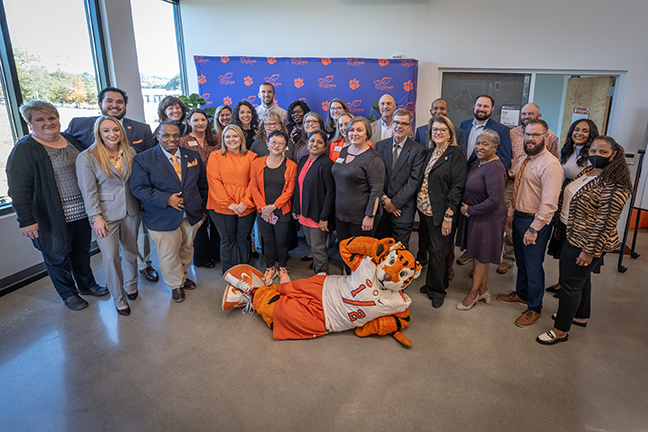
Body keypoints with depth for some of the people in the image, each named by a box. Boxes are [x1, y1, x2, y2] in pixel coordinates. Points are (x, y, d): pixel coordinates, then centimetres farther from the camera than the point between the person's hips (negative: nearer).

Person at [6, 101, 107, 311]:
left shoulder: (71, 139, 7)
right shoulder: (24, 150, -12)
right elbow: (19, 190, -16)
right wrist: (26, 220, -21)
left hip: (82, 212, 6)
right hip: (54, 218, -5)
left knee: (82, 251, 20)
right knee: (58, 256, 11)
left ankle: (86, 285, 39)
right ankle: (68, 294, 29)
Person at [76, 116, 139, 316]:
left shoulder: (130, 152, 2)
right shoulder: (87, 157, -10)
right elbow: (88, 191, -9)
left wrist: (142, 205, 7)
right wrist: (96, 217, -12)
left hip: (131, 211, 4)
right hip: (106, 214, -4)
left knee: (131, 250, 16)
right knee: (110, 256, -2)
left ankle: (131, 285, 38)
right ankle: (119, 299, 13)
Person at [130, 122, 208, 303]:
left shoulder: (193, 156, 4)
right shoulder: (143, 159, -9)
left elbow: (202, 184, 10)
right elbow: (139, 188, -14)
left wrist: (203, 207, 9)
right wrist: (167, 199, -22)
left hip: (192, 215, 4)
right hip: (163, 218, -3)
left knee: (187, 249, 19)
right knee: (168, 254, 8)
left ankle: (182, 276, 44)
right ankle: (176, 284, 31)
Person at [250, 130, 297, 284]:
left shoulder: (291, 166, -3)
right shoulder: (257, 164, 1)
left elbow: (289, 190, -6)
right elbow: (254, 187, 0)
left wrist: (274, 206, -14)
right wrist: (263, 207, -9)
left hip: (282, 212, -1)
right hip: (263, 212, 1)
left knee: (282, 242, 9)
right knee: (268, 242, 12)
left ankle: (282, 268, 31)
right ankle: (270, 268, 32)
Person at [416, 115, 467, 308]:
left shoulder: (456, 154, -9)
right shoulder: (430, 152, 12)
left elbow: (457, 187, -14)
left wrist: (448, 216, -18)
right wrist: (419, 204, 8)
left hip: (441, 213, -6)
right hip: (424, 209, 6)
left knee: (437, 251, 1)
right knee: (432, 248, 14)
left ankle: (437, 289, 19)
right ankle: (435, 284, 30)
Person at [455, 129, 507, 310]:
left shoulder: (494, 168, -24)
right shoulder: (480, 162, 5)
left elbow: (495, 200, -28)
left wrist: (470, 210, -18)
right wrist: (466, 207, 5)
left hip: (487, 219, -9)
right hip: (473, 216, 9)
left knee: (480, 257, 8)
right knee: (477, 254, 18)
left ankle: (473, 294, 25)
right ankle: (483, 290, 35)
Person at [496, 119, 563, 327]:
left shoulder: (550, 165, -20)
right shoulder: (525, 160, 8)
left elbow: (549, 204, -23)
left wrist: (534, 229, -23)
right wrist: (511, 213, 15)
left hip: (535, 222, -8)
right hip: (519, 217, 8)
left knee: (533, 266, 5)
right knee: (521, 261, 23)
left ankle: (535, 308, 23)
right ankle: (521, 293, 44)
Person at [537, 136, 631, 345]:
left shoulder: (614, 185, -22)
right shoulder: (587, 172, 7)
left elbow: (605, 222, -24)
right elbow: (568, 199, 17)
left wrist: (590, 251, -23)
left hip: (585, 243, -9)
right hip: (573, 236, 9)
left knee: (571, 283, 0)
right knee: (581, 279, 23)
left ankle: (561, 330, 14)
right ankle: (580, 316, 43)